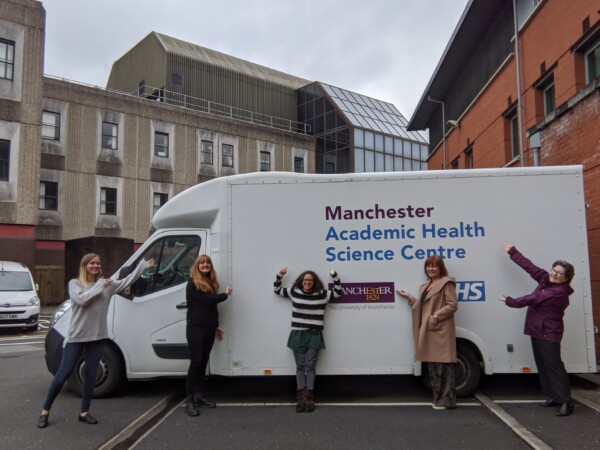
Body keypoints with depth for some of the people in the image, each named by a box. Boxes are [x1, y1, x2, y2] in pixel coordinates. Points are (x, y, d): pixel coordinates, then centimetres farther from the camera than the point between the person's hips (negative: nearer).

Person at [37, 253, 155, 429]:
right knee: (64, 373, 2)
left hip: (98, 336, 4)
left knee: (91, 374, 9)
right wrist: (100, 286, -15)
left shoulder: (107, 283, 7)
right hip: (77, 336, -4)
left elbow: (126, 281, 4)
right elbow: (81, 299, -20)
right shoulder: (75, 283, -3)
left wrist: (143, 265, 1)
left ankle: (84, 412, 20)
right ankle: (45, 411, 17)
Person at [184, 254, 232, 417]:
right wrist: (225, 295, -3)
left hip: (208, 328, 7)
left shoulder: (210, 283, 15)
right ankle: (189, 400, -5)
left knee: (203, 362, 10)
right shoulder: (193, 283, -9)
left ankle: (199, 396, 18)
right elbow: (208, 300, -19)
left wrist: (215, 326, 18)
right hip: (195, 328, -7)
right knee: (196, 362, -9)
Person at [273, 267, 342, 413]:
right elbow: (277, 290, 14)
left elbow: (338, 293, 4)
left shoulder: (322, 294, 1)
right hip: (298, 334, 1)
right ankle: (300, 397, 8)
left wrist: (335, 276, -7)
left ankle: (309, 397, 7)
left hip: (314, 335, -1)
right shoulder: (294, 292, 4)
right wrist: (280, 275, 1)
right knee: (300, 366, 5)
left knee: (310, 366, 2)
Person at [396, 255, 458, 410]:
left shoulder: (446, 283, -4)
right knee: (432, 366, 12)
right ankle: (438, 398, 20)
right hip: (428, 331, 9)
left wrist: (436, 317, -17)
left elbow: (452, 305, -12)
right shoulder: (426, 286, 21)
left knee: (444, 365, -6)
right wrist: (409, 298, 16)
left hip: (441, 331, -9)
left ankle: (448, 400, 0)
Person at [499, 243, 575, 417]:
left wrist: (511, 301, -11)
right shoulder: (546, 279, 5)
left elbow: (534, 299, -21)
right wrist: (512, 252, 16)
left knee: (554, 366, -8)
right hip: (537, 330, 9)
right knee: (542, 366, 13)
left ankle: (566, 402, -3)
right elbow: (530, 266, 11)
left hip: (549, 334, -9)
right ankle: (554, 396, 21)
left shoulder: (560, 292, -21)